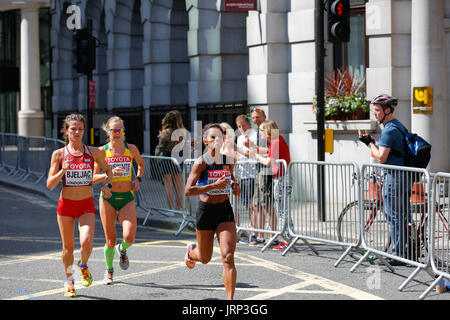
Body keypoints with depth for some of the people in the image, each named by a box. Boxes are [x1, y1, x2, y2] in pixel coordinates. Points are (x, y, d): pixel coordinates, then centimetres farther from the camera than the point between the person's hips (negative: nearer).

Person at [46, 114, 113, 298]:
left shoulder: (93, 152, 1)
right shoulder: (59, 154, -1)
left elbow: (108, 170, 17)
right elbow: (50, 184, -3)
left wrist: (106, 185, -1)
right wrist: (63, 170, -18)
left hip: (86, 205, 0)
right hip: (65, 204, 0)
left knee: (87, 242, -20)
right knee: (68, 246, 8)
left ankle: (83, 266, 13)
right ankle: (69, 281, 30)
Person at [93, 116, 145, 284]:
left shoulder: (131, 149, 2)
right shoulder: (102, 151, -3)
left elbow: (141, 164, 23)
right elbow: (93, 177, -3)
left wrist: (138, 179, 6)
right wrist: (110, 174, -19)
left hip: (127, 198, 1)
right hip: (108, 198, -1)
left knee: (129, 237, -17)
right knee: (110, 240, 3)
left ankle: (122, 250, 20)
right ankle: (109, 270, 29)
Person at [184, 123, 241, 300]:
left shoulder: (228, 161, 2)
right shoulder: (201, 162, -13)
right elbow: (188, 191, -21)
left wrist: (234, 185, 1)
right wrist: (214, 186, -29)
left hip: (225, 210, 2)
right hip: (206, 210, -2)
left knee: (228, 257, -13)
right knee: (205, 258, 18)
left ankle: (230, 301, -12)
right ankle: (191, 252, 56)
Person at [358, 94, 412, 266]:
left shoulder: (389, 130, -16)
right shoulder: (399, 126, 16)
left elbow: (381, 158, -19)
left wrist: (370, 143, -7)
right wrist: (370, 141, 15)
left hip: (394, 176, -10)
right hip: (405, 175, 10)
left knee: (394, 218, -5)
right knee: (405, 216, 14)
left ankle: (399, 254, -3)